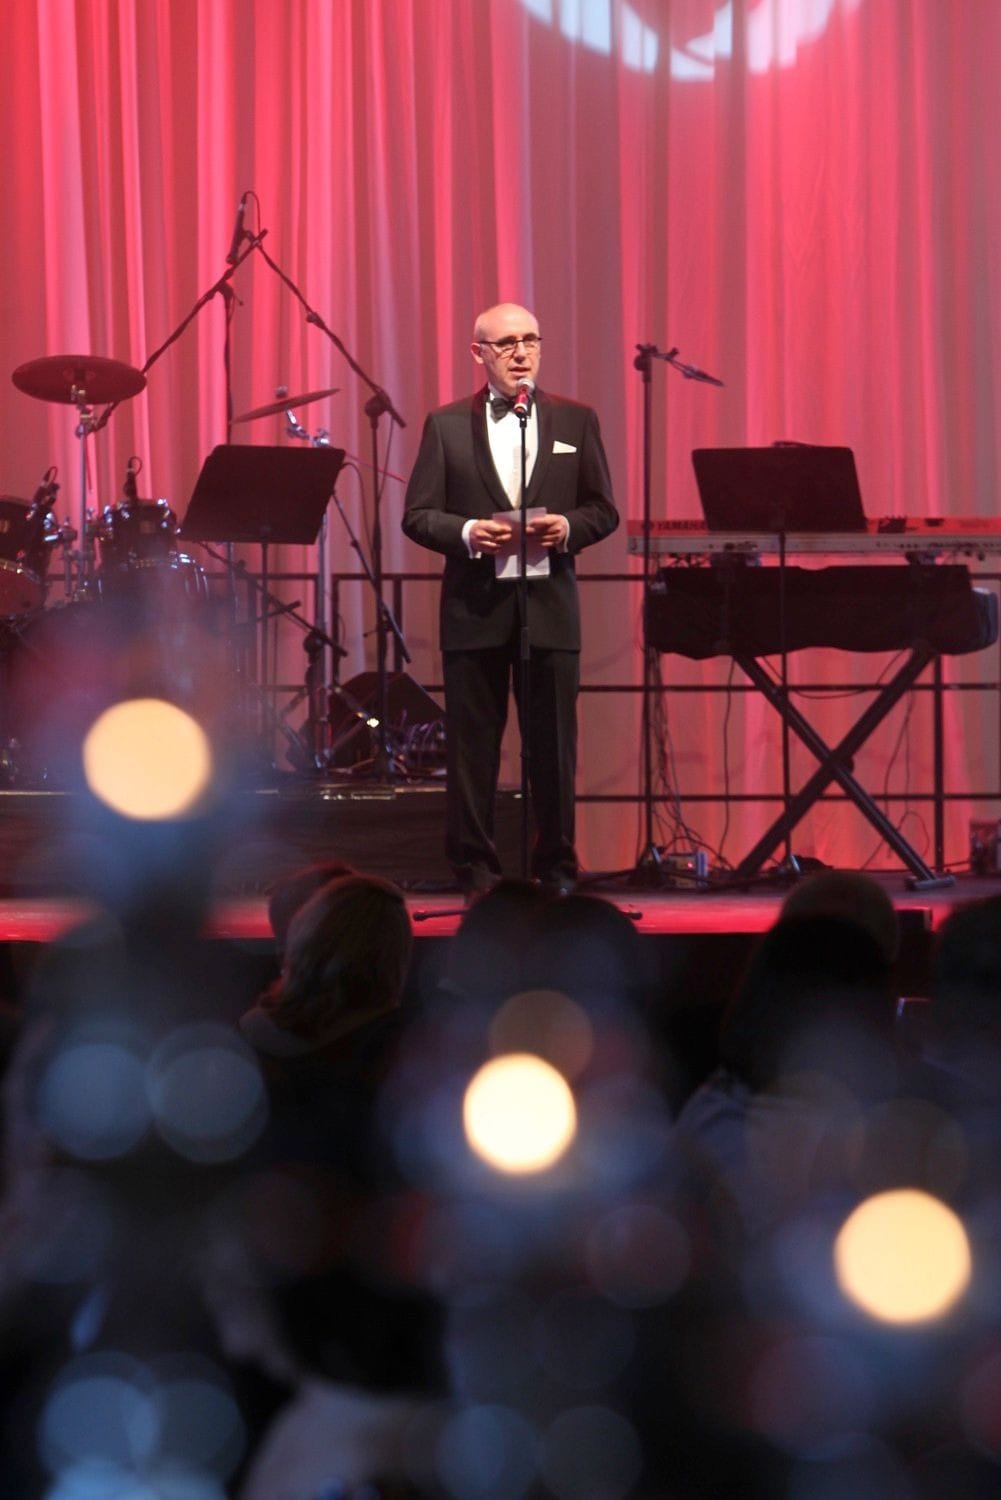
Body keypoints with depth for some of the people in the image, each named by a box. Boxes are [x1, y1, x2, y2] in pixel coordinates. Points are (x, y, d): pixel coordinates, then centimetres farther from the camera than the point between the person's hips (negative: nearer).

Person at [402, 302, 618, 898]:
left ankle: (557, 869, 11)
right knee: (473, 748, 2)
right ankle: (476, 871, 8)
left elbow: (604, 510, 9)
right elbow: (417, 515, 3)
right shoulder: (447, 425, 5)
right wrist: (467, 532, -15)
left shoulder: (576, 421, 9)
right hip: (475, 606, -1)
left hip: (550, 605, 1)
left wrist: (569, 528, -11)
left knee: (554, 747, 3)